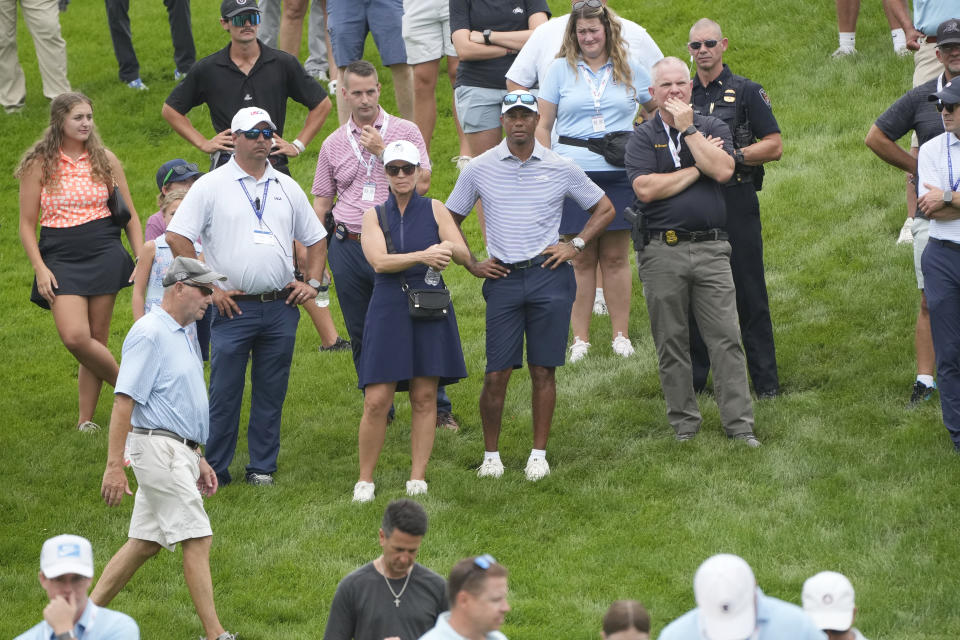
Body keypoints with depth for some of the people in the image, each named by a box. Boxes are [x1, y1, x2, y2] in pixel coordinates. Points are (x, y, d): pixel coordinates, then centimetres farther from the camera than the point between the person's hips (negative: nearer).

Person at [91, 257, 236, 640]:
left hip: (178, 451, 10)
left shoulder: (180, 335, 18)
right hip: (158, 448, -10)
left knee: (146, 543, 10)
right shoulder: (150, 333, -13)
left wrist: (198, 460, 26)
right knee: (197, 539, -11)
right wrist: (114, 465, -23)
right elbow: (124, 401, -18)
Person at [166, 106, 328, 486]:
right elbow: (177, 238, -5)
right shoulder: (211, 186, 0)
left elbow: (315, 239, 23)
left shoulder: (287, 188, 13)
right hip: (234, 308, -4)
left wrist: (312, 282, 9)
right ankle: (214, 469, 4)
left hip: (281, 309, 4)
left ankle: (263, 467, 15)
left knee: (271, 392, 7)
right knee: (224, 393, -3)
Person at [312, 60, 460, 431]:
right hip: (348, 247, 3)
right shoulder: (333, 145, 10)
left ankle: (438, 409, 6)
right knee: (362, 336, 8)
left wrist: (382, 150, -13)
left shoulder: (405, 132, 2)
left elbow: (421, 184, -9)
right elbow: (321, 203, 15)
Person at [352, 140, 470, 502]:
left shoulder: (434, 210, 8)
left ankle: (417, 477, 9)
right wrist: (423, 256, -24)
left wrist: (449, 248, -24)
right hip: (388, 309, -1)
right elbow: (379, 261, -10)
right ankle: (365, 479, 5)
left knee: (424, 396, 1)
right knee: (376, 401, -7)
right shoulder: (374, 215, 7)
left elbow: (464, 255, 0)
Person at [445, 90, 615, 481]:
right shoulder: (479, 169, 3)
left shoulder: (561, 168, 3)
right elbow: (450, 220, 15)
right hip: (503, 277, 0)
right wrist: (471, 264, 7)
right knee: (496, 374, -3)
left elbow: (604, 209, 14)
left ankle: (539, 454, 12)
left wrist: (575, 245, 3)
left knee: (544, 370, 2)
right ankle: (491, 455, 10)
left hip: (548, 275, 0)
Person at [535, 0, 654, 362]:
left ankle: (621, 336, 12)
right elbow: (542, 126, 8)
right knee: (581, 259, 0)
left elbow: (661, 109, 23)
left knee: (616, 258, 4)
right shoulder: (562, 70, 7)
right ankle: (580, 340, 6)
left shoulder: (630, 71, 9)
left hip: (619, 174, 1)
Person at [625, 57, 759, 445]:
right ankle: (684, 425, 15)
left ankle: (739, 424, 0)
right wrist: (697, 168, -6)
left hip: (710, 249, 0)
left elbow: (723, 170, -10)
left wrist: (688, 129, -8)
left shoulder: (713, 128, 9)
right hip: (662, 252, 0)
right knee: (671, 343, 5)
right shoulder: (642, 138, 5)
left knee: (726, 338, -3)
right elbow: (646, 189, -11)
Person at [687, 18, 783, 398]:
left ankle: (765, 381, 1)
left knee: (749, 295, -3)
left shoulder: (746, 92, 1)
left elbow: (774, 146, -4)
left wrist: (732, 156, -16)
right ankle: (693, 377, 14)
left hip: (735, 200, -4)